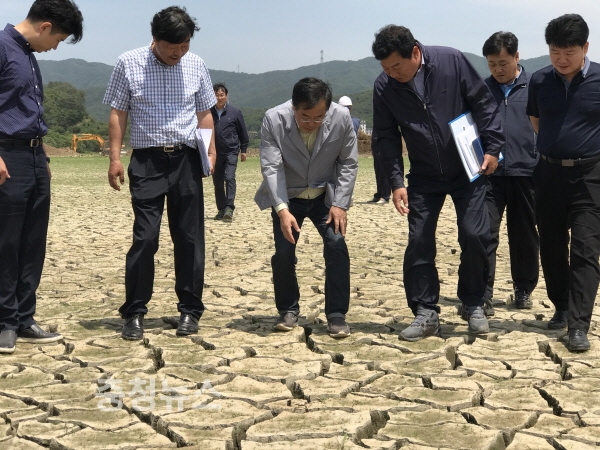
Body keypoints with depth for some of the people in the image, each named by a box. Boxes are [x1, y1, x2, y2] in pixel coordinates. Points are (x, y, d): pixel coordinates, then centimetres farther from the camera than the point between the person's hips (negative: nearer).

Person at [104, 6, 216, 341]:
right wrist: (115, 158, -6)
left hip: (187, 160, 2)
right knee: (145, 238, -5)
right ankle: (134, 312, 8)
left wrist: (210, 150, 1)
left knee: (190, 238, 5)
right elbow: (118, 114, 1)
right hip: (147, 161, -2)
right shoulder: (129, 64, -2)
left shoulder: (196, 65, 5)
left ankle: (190, 310, 16)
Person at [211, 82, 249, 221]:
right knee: (217, 182, 8)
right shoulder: (209, 113, 2)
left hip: (231, 152, -3)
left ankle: (229, 208, -19)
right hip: (215, 153, 3)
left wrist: (243, 150, 8)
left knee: (229, 178, -18)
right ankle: (221, 210, 18)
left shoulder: (235, 112, -1)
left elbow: (242, 132, 7)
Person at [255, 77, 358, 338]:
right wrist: (282, 209, -34)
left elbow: (349, 163, -9)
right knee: (283, 252, -8)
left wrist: (340, 204, -16)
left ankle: (336, 315, -4)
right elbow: (271, 167, -23)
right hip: (287, 197, 0)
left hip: (326, 195, 1)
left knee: (337, 245, -14)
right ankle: (288, 310, 16)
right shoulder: (274, 119, -23)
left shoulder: (341, 118, -20)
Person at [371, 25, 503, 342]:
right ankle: (426, 313, 8)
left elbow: (483, 104, -8)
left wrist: (492, 147, -11)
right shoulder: (384, 87, -11)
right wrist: (396, 182, -10)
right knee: (419, 242, -2)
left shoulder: (451, 61, -17)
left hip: (468, 169, -2)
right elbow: (386, 137, -4)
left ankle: (473, 305, 15)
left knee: (475, 236, -5)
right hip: (424, 176, 2)